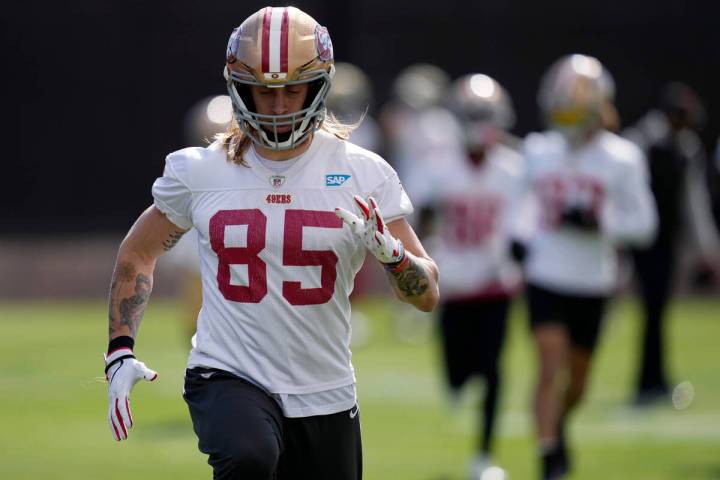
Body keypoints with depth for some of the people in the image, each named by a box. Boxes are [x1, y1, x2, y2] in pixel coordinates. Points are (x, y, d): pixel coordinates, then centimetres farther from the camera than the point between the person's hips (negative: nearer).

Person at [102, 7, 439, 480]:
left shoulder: (364, 177, -1)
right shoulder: (199, 172, 0)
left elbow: (427, 294, -1)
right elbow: (137, 254, 15)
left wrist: (388, 250, -22)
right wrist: (120, 352, 4)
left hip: (324, 395, 2)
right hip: (228, 378, -2)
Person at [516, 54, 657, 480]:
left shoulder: (621, 159, -5)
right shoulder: (537, 152, 2)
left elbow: (643, 224, -4)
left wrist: (599, 223, -21)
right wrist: (518, 238, -2)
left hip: (592, 281, 0)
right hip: (545, 276, 0)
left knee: (577, 376, 13)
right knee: (551, 365, -15)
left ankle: (559, 423, 44)